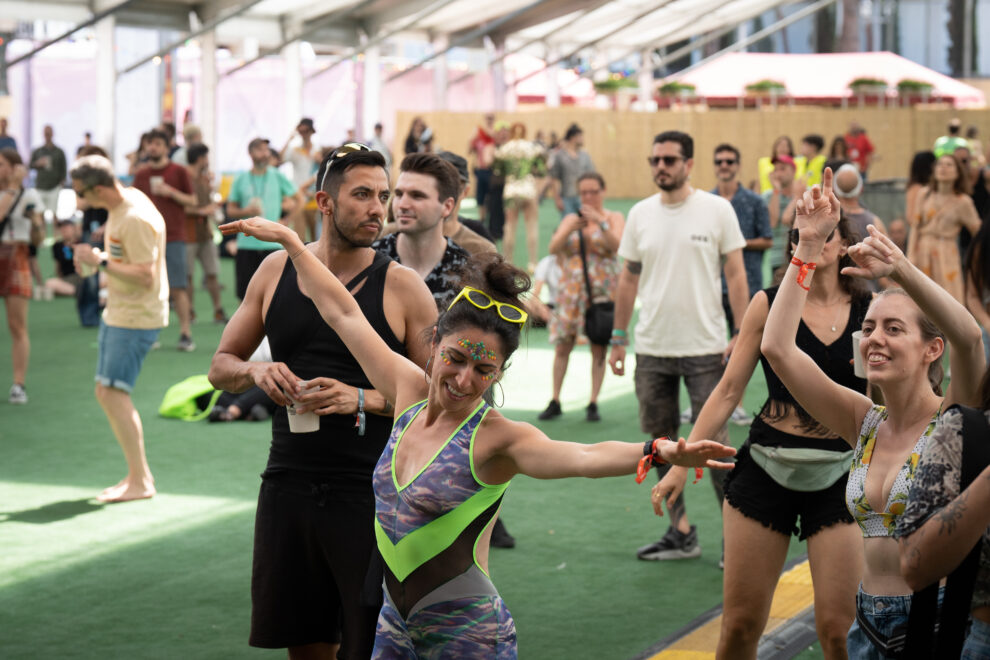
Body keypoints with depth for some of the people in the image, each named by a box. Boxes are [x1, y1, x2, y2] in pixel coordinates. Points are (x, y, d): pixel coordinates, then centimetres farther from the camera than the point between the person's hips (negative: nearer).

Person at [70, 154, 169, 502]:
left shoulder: (136, 220, -23)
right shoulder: (120, 205, 7)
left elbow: (146, 277, -27)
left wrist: (101, 262, -23)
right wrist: (94, 259, 7)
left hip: (136, 317, -10)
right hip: (116, 313, 10)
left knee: (114, 392, -13)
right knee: (106, 392, 12)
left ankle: (140, 481, -6)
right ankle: (140, 473, 19)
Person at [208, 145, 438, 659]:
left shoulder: (402, 287, -5)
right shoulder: (276, 270, 6)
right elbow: (221, 367, 13)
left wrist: (361, 399, -20)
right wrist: (254, 372, -9)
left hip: (369, 491, -4)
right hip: (288, 482, 4)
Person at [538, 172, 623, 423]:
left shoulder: (614, 218, 4)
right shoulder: (570, 219, 11)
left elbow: (617, 246, -14)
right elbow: (553, 248, -2)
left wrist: (600, 222, -25)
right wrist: (571, 229, -18)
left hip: (602, 290, -2)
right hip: (571, 288, 2)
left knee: (599, 347, -2)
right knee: (562, 345, 1)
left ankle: (593, 403, 4)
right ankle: (555, 402, 8)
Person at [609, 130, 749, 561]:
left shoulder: (717, 210, -3)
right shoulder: (640, 214, 6)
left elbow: (735, 275, -2)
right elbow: (629, 279, 13)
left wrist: (743, 333, -10)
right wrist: (618, 338, 11)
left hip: (705, 347, -4)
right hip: (652, 348, 4)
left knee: (713, 444, -4)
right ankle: (681, 533, 17)